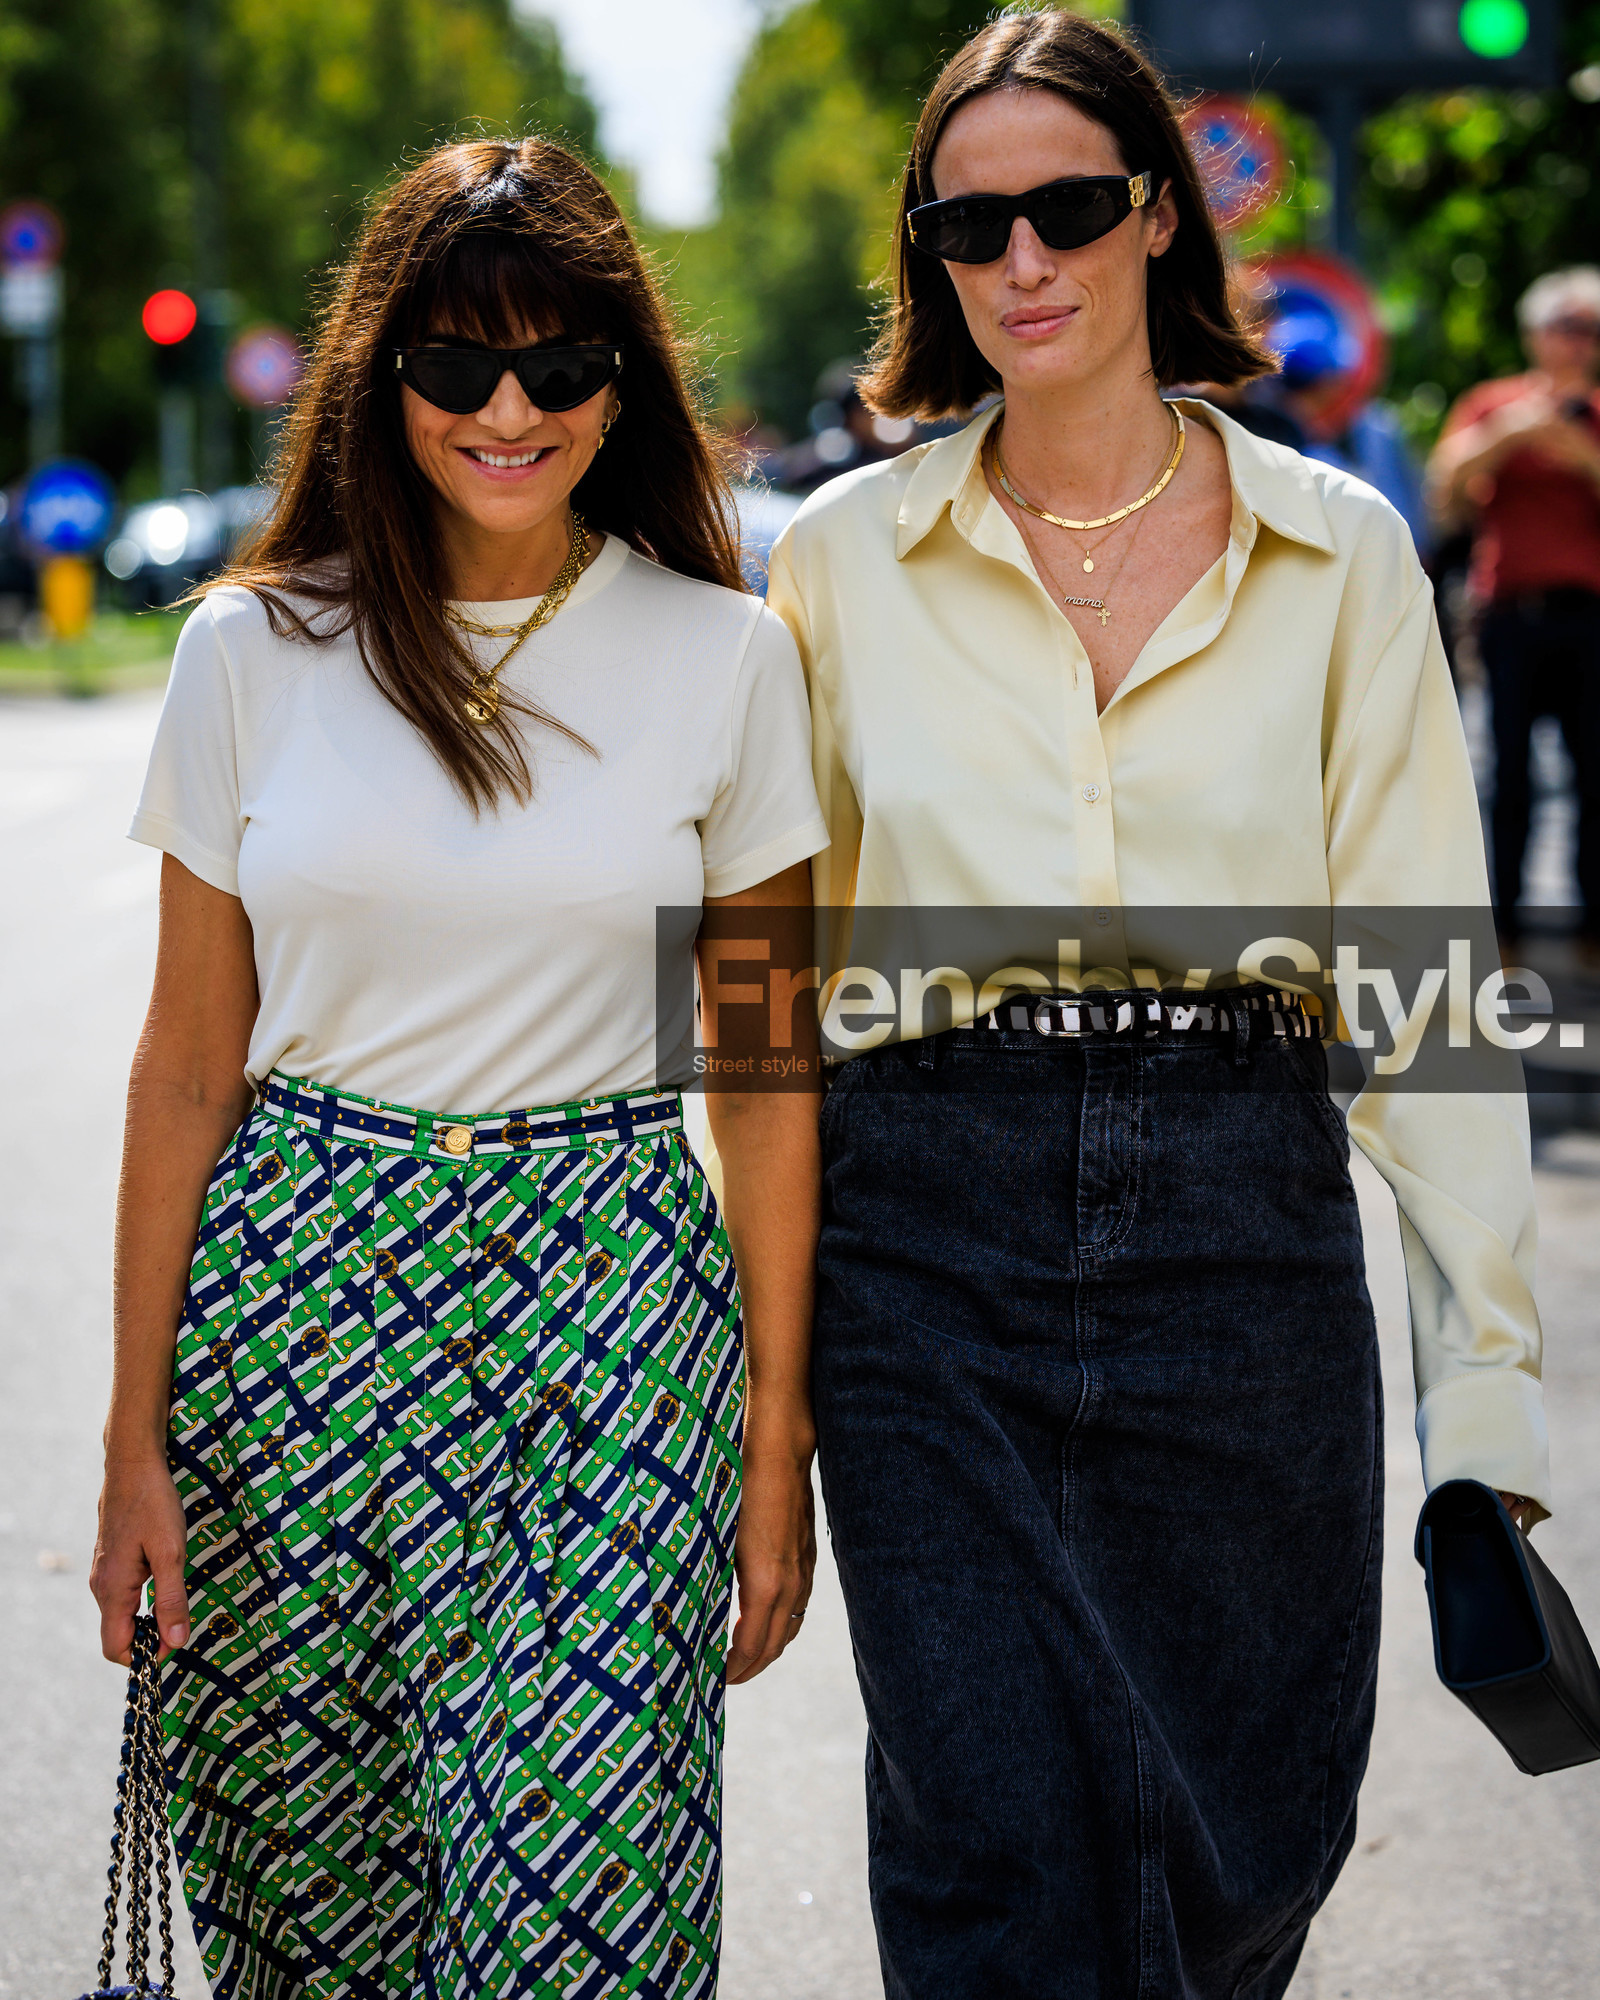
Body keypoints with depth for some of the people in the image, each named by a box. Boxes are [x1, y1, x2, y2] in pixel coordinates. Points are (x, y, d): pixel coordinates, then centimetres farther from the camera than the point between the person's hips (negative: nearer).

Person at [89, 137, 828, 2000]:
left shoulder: (727, 659, 1)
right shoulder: (255, 648, 2)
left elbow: (765, 1076, 4)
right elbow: (188, 1064, 5)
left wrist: (779, 1445, 2)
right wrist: (135, 1438, 3)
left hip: (604, 1313, -1)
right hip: (299, 1302, 1)